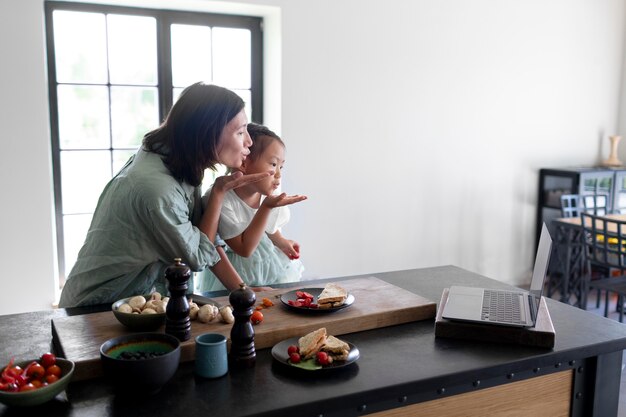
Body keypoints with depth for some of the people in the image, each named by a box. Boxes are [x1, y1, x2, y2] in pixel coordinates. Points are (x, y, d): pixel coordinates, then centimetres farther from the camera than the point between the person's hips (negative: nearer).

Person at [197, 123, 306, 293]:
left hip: (267, 263, 5)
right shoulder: (219, 198, -26)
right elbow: (244, 248, -24)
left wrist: (282, 242, -4)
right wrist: (266, 208, -31)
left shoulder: (269, 197, -7)